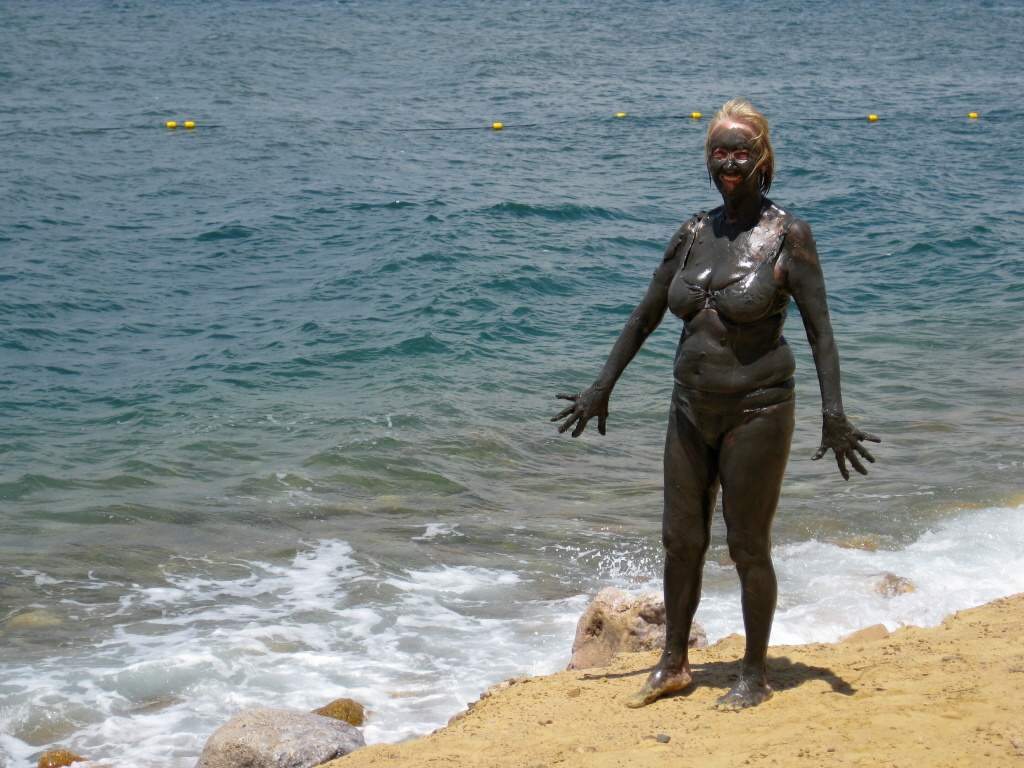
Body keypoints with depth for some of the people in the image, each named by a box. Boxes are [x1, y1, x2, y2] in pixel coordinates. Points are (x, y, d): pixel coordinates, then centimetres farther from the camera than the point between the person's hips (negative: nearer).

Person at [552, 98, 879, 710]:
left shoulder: (788, 235, -8)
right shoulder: (693, 235, 6)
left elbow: (820, 329, -10)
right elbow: (647, 316, 15)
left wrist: (833, 412, -18)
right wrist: (603, 388, 16)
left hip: (757, 409, -5)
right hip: (693, 410, 5)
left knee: (748, 548, 3)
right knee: (681, 540, 12)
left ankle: (756, 674, 19)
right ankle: (675, 663, 28)